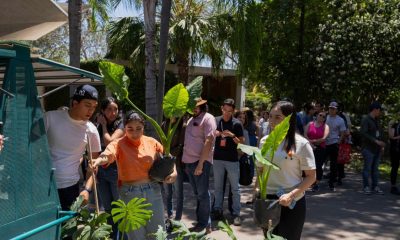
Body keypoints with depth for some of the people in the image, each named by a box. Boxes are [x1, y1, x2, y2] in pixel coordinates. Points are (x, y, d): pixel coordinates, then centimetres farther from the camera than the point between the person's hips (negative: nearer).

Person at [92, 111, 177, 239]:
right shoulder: (119, 144, -10)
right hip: (130, 194, -2)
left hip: (153, 191, 3)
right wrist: (99, 160, -55)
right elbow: (108, 154, -32)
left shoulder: (152, 142, 0)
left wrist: (174, 171, -7)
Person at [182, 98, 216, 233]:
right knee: (197, 194, 14)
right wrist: (186, 162, 13)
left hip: (200, 161, -8)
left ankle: (204, 225, 9)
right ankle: (201, 222, 23)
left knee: (203, 194, 0)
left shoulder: (208, 118, -7)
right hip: (189, 161, 8)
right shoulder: (191, 120, 18)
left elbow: (208, 142, -15)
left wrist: (200, 163, -20)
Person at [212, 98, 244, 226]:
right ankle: (218, 210, 22)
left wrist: (232, 135, -20)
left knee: (235, 188, 2)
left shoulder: (237, 123, -5)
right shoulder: (215, 121, 2)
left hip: (232, 159, -3)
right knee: (218, 186, 11)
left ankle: (236, 213, 8)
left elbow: (242, 142, -4)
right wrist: (214, 134, -11)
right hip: (218, 158, 3)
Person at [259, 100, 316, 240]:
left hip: (291, 203, -4)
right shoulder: (265, 141, 4)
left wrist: (291, 195, -20)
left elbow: (311, 177, -10)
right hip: (267, 200, 5)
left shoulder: (301, 144, -10)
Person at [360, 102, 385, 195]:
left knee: (375, 168, 8)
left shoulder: (376, 120, 16)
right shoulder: (365, 119, -9)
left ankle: (375, 187, 13)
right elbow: (363, 133, -18)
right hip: (368, 148, -7)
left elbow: (380, 133, 20)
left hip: (377, 149, 7)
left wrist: (381, 144, 9)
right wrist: (376, 141, -21)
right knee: (367, 168, -3)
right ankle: (366, 187, 5)